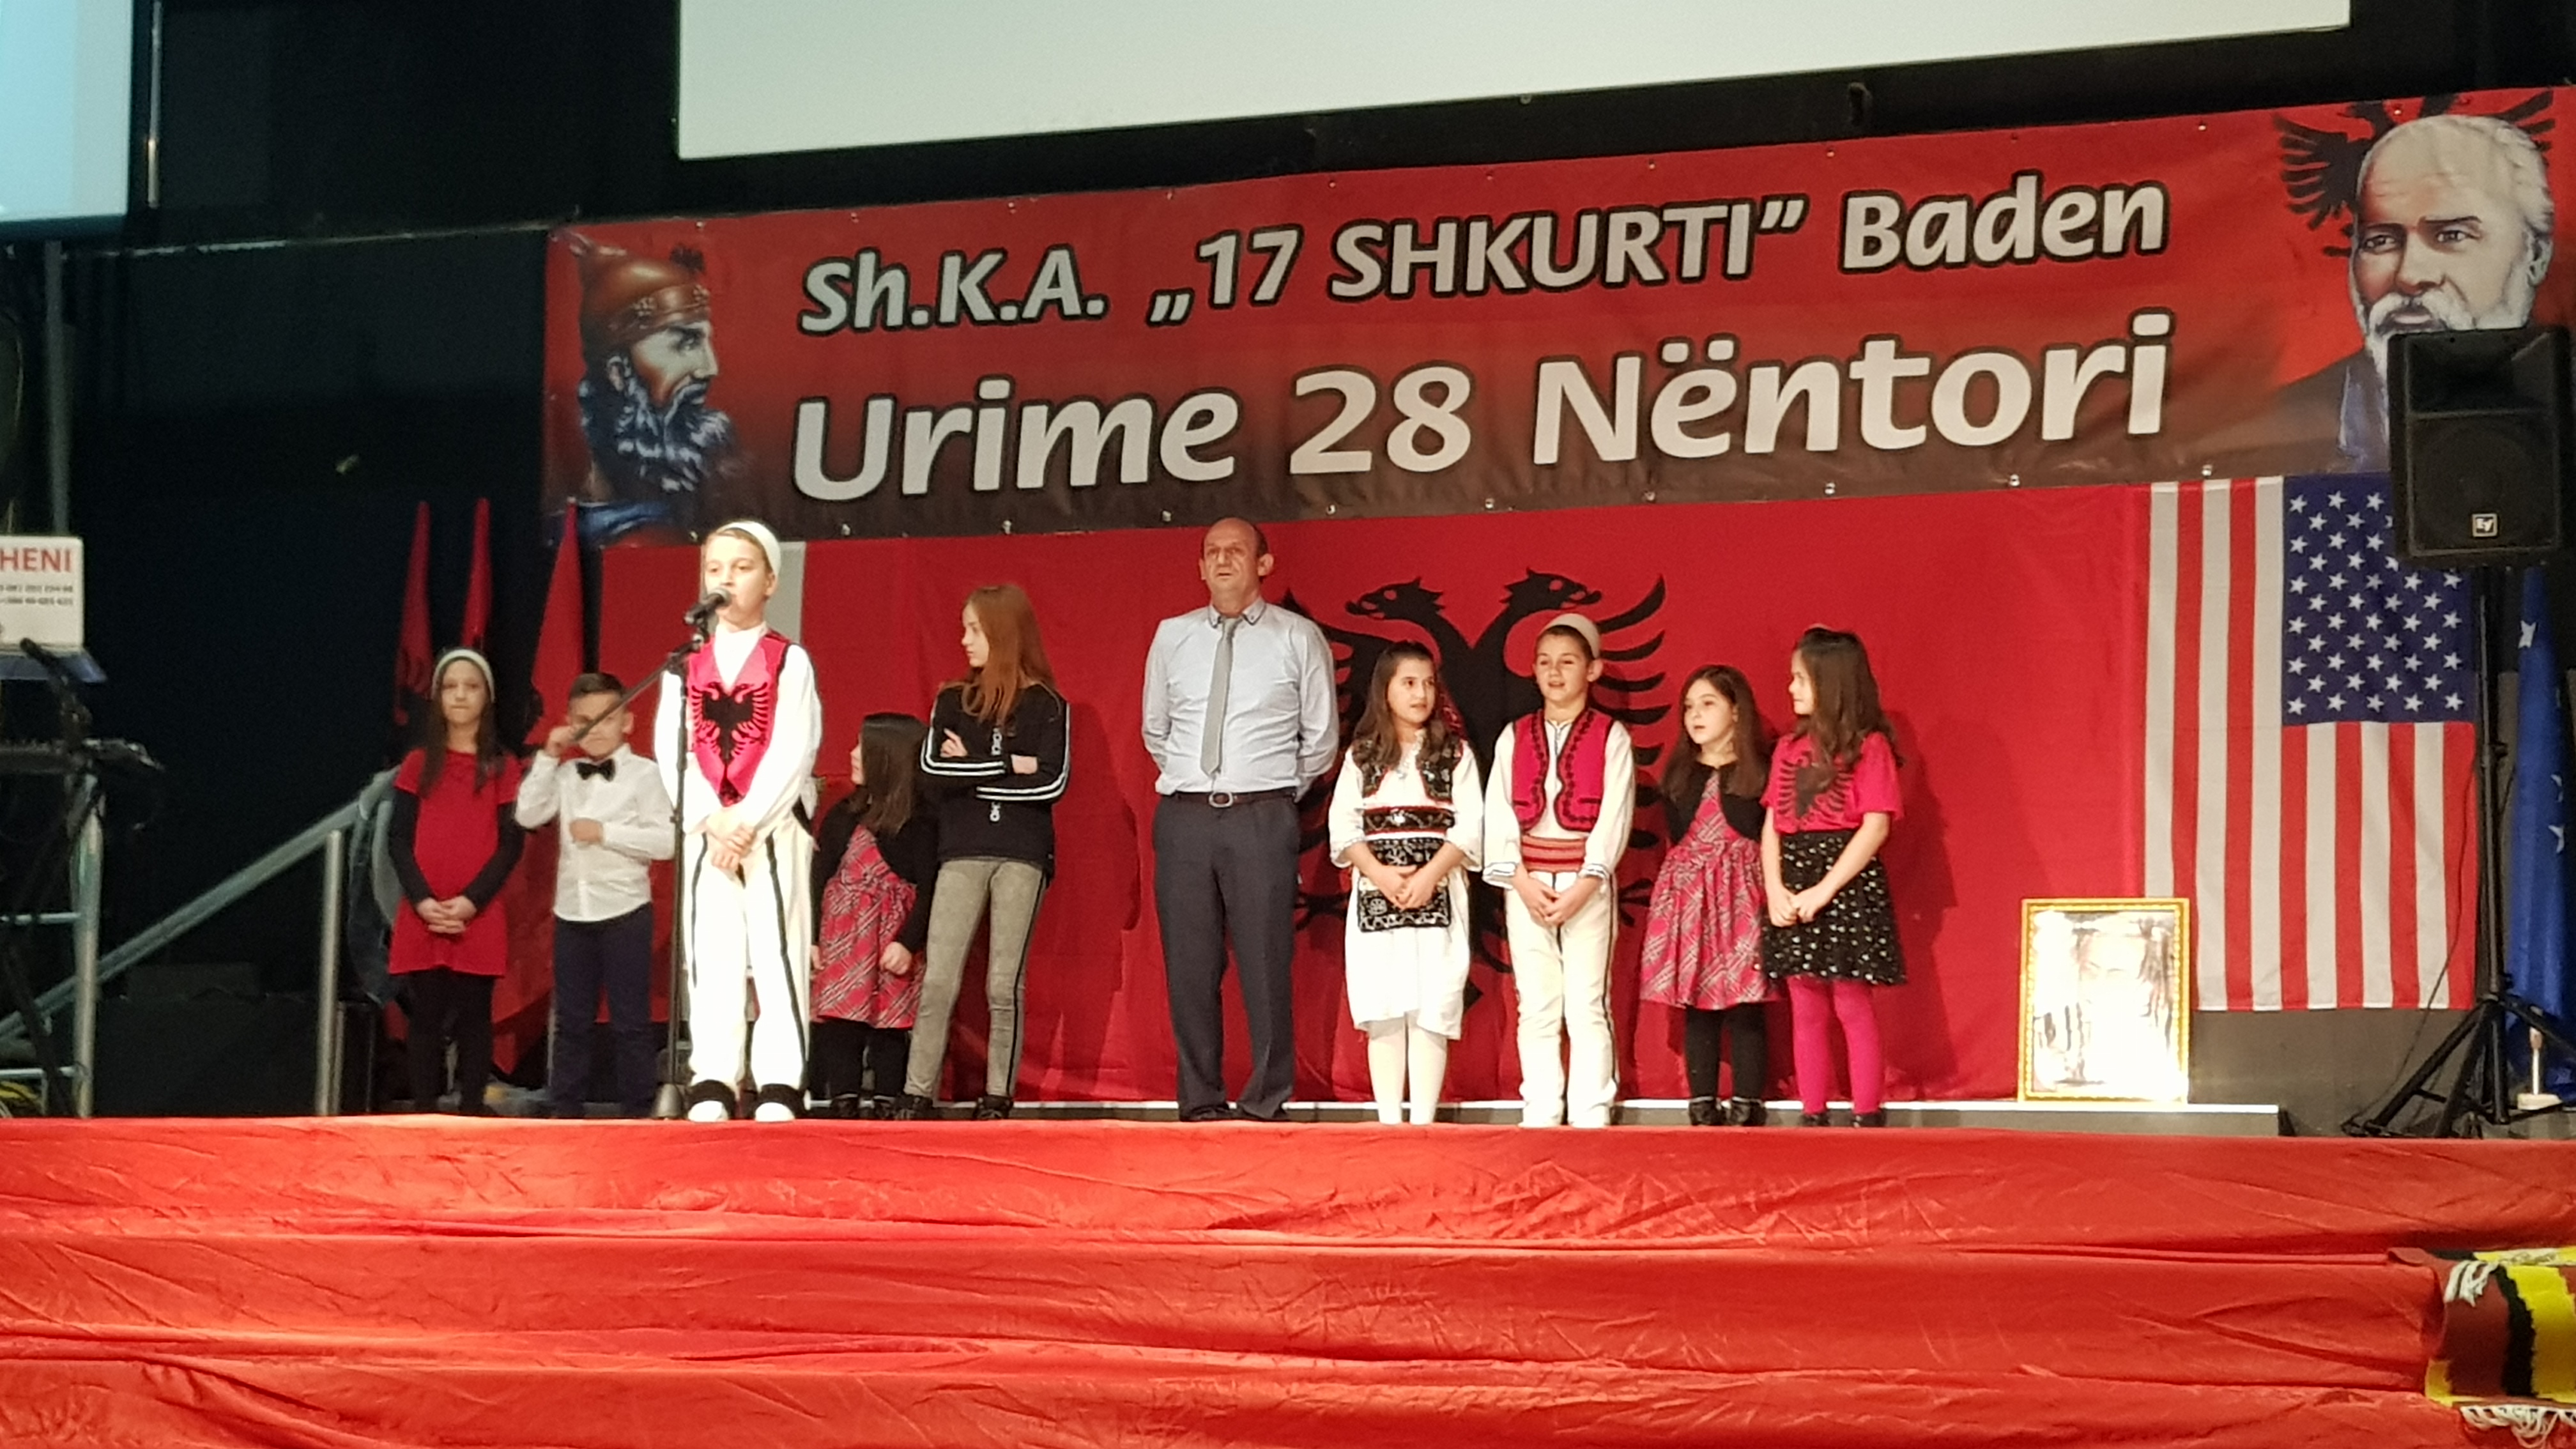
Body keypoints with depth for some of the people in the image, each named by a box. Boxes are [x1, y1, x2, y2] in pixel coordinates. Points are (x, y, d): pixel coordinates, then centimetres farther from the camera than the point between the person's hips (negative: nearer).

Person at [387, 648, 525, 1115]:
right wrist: (422, 901, -10)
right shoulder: (418, 765, 10)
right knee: (426, 1015, 0)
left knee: (474, 1016, -1)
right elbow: (398, 839, 5)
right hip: (422, 916, 1)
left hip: (480, 918, -1)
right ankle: (423, 1111, 2)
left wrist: (471, 901, -13)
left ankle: (473, 1109, 1)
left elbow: (511, 844, 0)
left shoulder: (503, 769, 6)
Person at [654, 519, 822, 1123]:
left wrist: (748, 821, -16)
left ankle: (779, 1089, -6)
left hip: (775, 829, -3)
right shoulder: (686, 665, 11)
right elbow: (672, 749, 2)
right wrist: (712, 821, -12)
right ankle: (712, 1086, 3)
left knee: (776, 955, -6)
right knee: (711, 958, 2)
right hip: (706, 831, 3)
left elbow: (793, 752, -8)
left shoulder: (790, 663, 2)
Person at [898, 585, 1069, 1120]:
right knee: (939, 982, -6)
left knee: (1005, 987, -2)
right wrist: (1007, 766, -7)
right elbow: (933, 772, -2)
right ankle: (917, 1096, -4)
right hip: (963, 853, 2)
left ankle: (998, 1100, 4)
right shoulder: (952, 701, 11)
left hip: (1022, 855, -2)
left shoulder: (1046, 706, 4)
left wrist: (970, 776, -4)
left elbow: (1050, 783, -8)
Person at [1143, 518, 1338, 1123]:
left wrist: (1279, 795, 9)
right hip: (1184, 818, 3)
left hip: (1262, 819, -3)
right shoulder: (1172, 636, 10)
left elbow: (1321, 738, 8)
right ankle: (1201, 1104, 9)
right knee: (1188, 966, 3)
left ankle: (1266, 1105, 0)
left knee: (1266, 964, -5)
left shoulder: (1299, 638, 2)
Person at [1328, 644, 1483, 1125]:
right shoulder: (1362, 756, 11)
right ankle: (1389, 1121, 2)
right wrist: (1381, 875, -12)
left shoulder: (1456, 754, 7)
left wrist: (1428, 877, -14)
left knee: (1431, 1009, -6)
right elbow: (1344, 829, 4)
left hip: (1438, 895, -1)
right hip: (1375, 894, 1)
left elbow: (1469, 830, -1)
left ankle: (1423, 1121, -4)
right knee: (1383, 1010, -1)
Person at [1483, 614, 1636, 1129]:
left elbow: (1614, 816, -7)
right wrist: (1522, 883, -10)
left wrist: (1582, 888, -16)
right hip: (1527, 881, 3)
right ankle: (1539, 1116, 7)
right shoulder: (1514, 738, 9)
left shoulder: (1611, 737, 0)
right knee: (1536, 1007, 4)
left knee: (1587, 1005, -4)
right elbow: (1499, 814, 3)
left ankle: (1591, 1118, -1)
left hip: (1588, 883, -3)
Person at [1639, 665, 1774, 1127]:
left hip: (1742, 892, -4)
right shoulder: (1680, 773, 13)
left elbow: (1757, 830, -9)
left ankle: (1745, 1108, -1)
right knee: (1696, 1007, 4)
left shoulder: (1759, 770, 1)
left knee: (1744, 1006, -7)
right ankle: (1702, 1109, 8)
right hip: (1687, 893, 4)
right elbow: (1678, 831, 3)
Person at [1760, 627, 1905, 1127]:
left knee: (1852, 1005, -5)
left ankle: (1868, 1117, 0)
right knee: (1805, 1008, 7)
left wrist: (1824, 890, -16)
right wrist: (1774, 889, -6)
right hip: (1794, 885, 6)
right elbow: (1772, 824, 10)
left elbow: (1876, 827, -12)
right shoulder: (1790, 748, 13)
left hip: (1847, 884, -6)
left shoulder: (1868, 746, -5)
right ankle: (1811, 1117, 12)